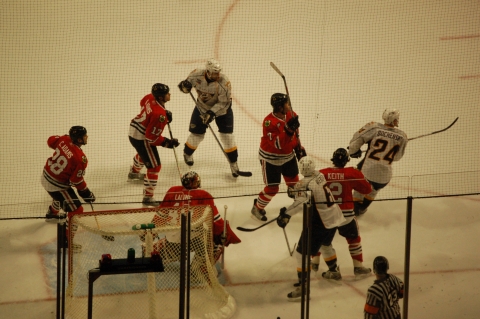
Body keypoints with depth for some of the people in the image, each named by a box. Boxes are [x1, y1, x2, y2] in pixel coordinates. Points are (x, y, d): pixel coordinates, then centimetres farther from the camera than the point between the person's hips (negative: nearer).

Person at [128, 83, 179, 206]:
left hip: (133, 130, 10)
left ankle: (133, 173, 67)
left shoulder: (150, 97, -10)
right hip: (142, 139, -10)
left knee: (143, 153, 39)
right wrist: (168, 143, -19)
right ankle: (148, 197, -1)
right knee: (154, 167, -5)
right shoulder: (159, 115, -34)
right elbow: (152, 137, -29)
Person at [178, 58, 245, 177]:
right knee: (196, 134, 7)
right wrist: (185, 85, -24)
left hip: (222, 109, -2)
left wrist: (211, 113, -34)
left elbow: (224, 102, -25)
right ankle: (187, 153, 39)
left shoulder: (224, 82, -31)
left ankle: (233, 163, 8)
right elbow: (189, 80, -1)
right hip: (202, 107, 2)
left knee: (227, 135, -7)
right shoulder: (197, 74, -24)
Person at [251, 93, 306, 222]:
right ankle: (257, 208, 20)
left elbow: (295, 134, 11)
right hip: (270, 159, -6)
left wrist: (299, 148, 8)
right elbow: (277, 144, -36)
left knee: (293, 182, 19)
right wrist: (288, 129, -46)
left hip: (288, 155, 6)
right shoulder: (269, 122, -31)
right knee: (272, 188, -2)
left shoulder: (291, 115, -8)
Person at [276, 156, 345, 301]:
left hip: (319, 222, -8)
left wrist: (286, 214, -38)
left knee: (303, 252, -2)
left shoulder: (304, 184, -21)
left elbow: (301, 201, -37)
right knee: (325, 244, 34)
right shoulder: (320, 176, 3)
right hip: (334, 217, 8)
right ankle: (334, 271, 52)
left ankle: (302, 286, -4)